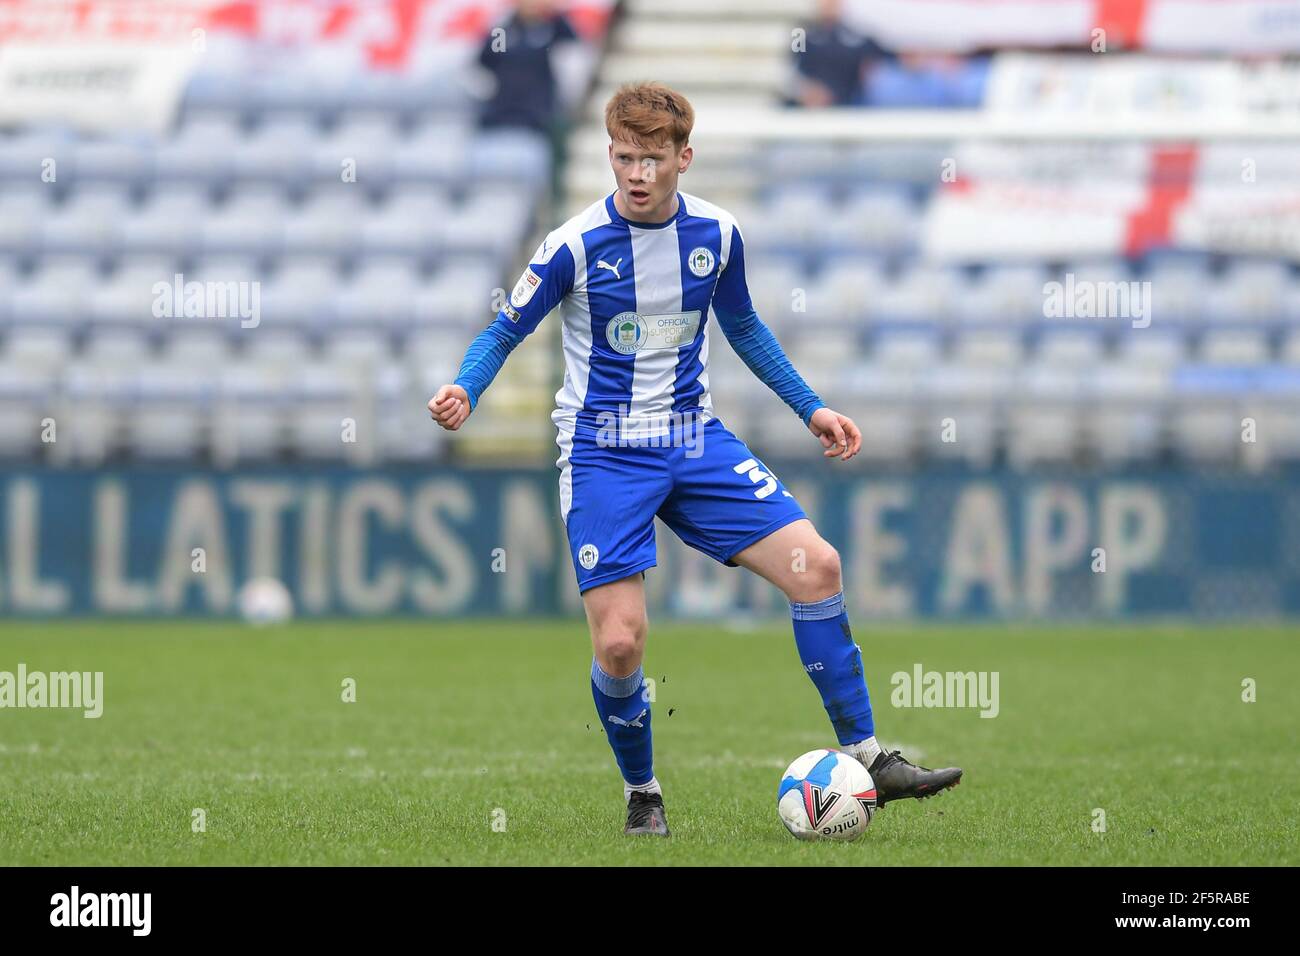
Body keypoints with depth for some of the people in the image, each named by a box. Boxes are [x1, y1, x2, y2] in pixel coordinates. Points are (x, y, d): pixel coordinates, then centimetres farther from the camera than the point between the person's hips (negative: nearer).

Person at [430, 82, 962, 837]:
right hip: (605, 455, -4)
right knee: (620, 643, -15)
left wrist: (811, 408, 16)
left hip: (695, 440, 4)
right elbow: (506, 330, -3)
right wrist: (464, 392, -23)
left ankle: (866, 759, -1)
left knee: (815, 565, -11)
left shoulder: (717, 235, -1)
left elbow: (743, 327, 18)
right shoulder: (577, 245, -13)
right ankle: (642, 794, 12)